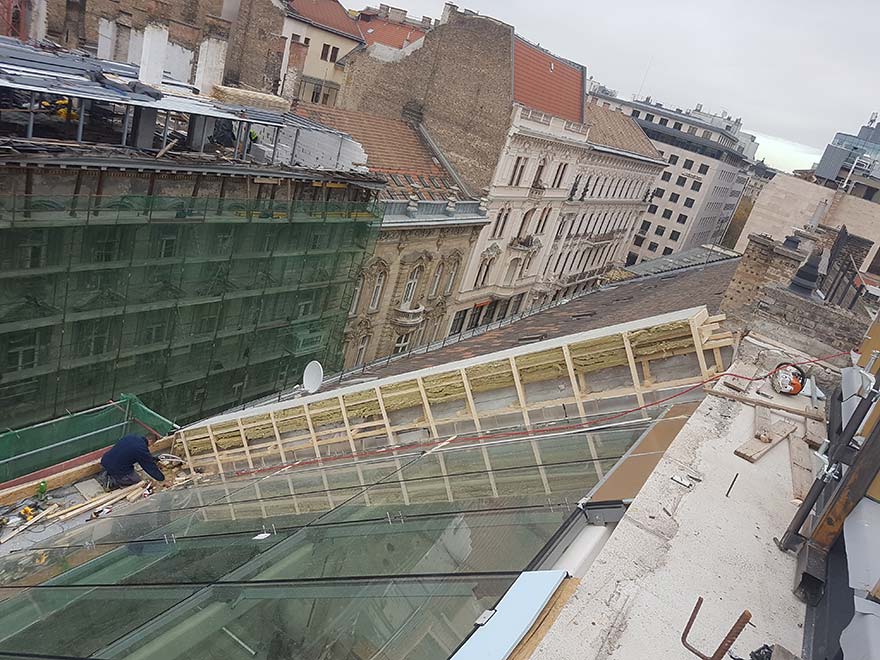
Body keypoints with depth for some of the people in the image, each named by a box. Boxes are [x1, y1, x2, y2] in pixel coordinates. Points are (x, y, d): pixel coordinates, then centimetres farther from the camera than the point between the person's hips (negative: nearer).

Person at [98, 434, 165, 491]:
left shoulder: (130, 436, 6)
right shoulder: (142, 449, -15)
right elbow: (151, 467, -4)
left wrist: (153, 459, 35)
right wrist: (161, 478, 9)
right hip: (117, 469, -7)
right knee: (136, 479, 14)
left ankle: (107, 475, 12)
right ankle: (112, 482, -2)